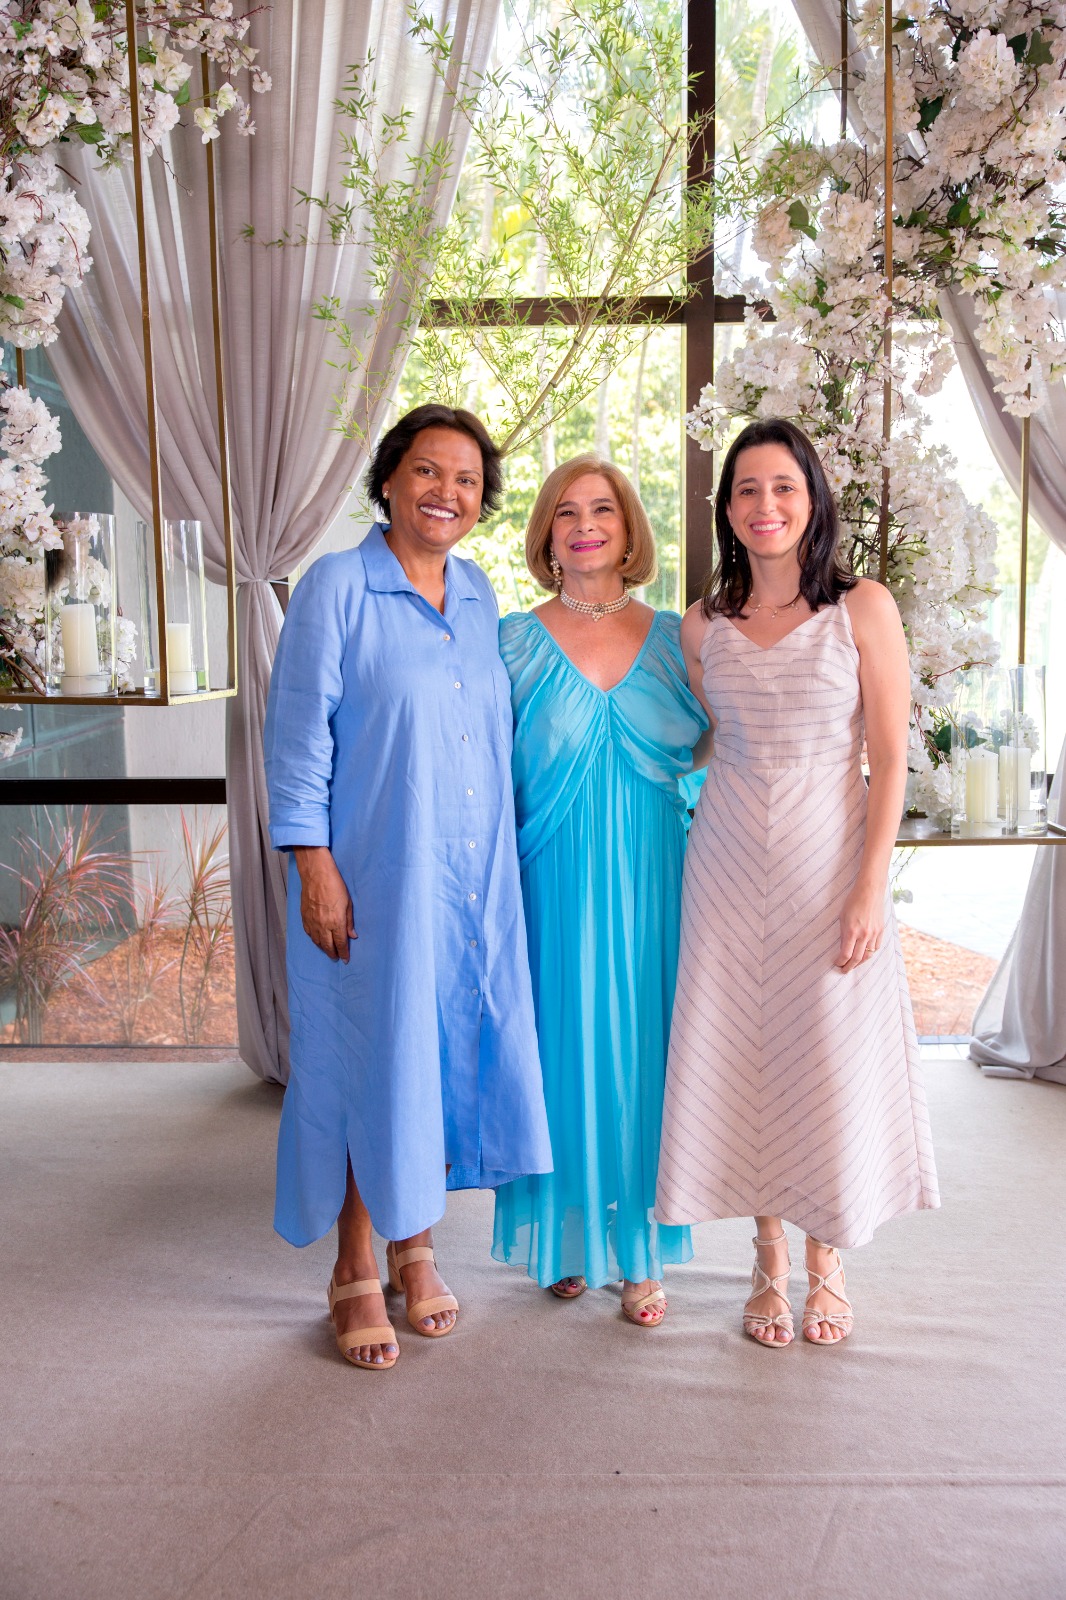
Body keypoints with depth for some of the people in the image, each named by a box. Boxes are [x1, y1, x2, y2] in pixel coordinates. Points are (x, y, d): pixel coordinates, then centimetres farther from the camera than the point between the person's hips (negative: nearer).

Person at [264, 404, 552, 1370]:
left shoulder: (480, 595, 11)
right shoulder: (337, 588, -6)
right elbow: (298, 735, -8)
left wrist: (507, 858, 13)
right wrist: (313, 866, -14)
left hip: (474, 877, 5)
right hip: (375, 873, -5)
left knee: (449, 1052, 11)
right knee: (371, 1059, 2)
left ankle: (414, 1249, 30)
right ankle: (355, 1273, 20)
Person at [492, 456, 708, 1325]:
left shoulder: (674, 637, 5)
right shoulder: (515, 641, 1)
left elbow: (708, 751, 12)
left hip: (653, 879, 2)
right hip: (556, 881, -1)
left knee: (644, 1049, 7)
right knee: (565, 1046, 6)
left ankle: (638, 1252, 21)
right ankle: (566, 1238, 26)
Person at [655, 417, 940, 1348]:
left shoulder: (863, 608, -4)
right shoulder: (705, 625, 6)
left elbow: (889, 761, -6)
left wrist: (869, 888, -12)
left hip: (830, 856, -3)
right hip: (730, 861, 3)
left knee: (832, 1057, 4)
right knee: (741, 1053, 7)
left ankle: (827, 1263, 26)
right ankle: (770, 1261, 26)